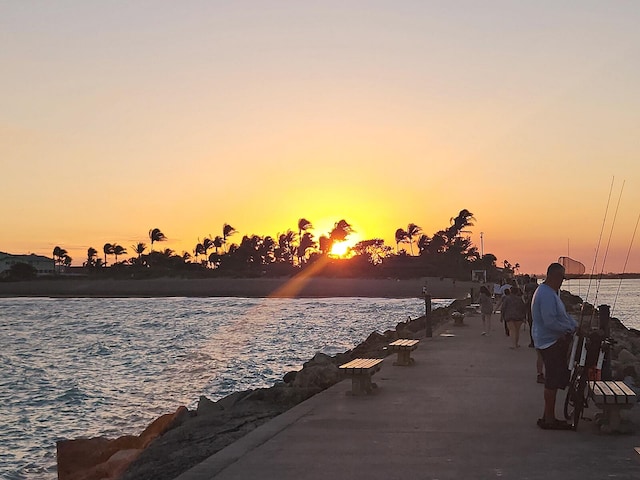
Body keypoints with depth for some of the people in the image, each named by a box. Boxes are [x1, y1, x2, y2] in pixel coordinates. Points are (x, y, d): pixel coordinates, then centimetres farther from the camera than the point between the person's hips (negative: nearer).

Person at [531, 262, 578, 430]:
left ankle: (548, 416, 22)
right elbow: (550, 322, -26)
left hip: (555, 341, 11)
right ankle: (549, 419, -2)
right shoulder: (547, 295, -20)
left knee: (553, 380, 15)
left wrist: (576, 326, 6)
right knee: (553, 380, -7)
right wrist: (571, 329, -17)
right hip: (550, 342, -11)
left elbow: (563, 315, 21)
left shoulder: (552, 292, 16)